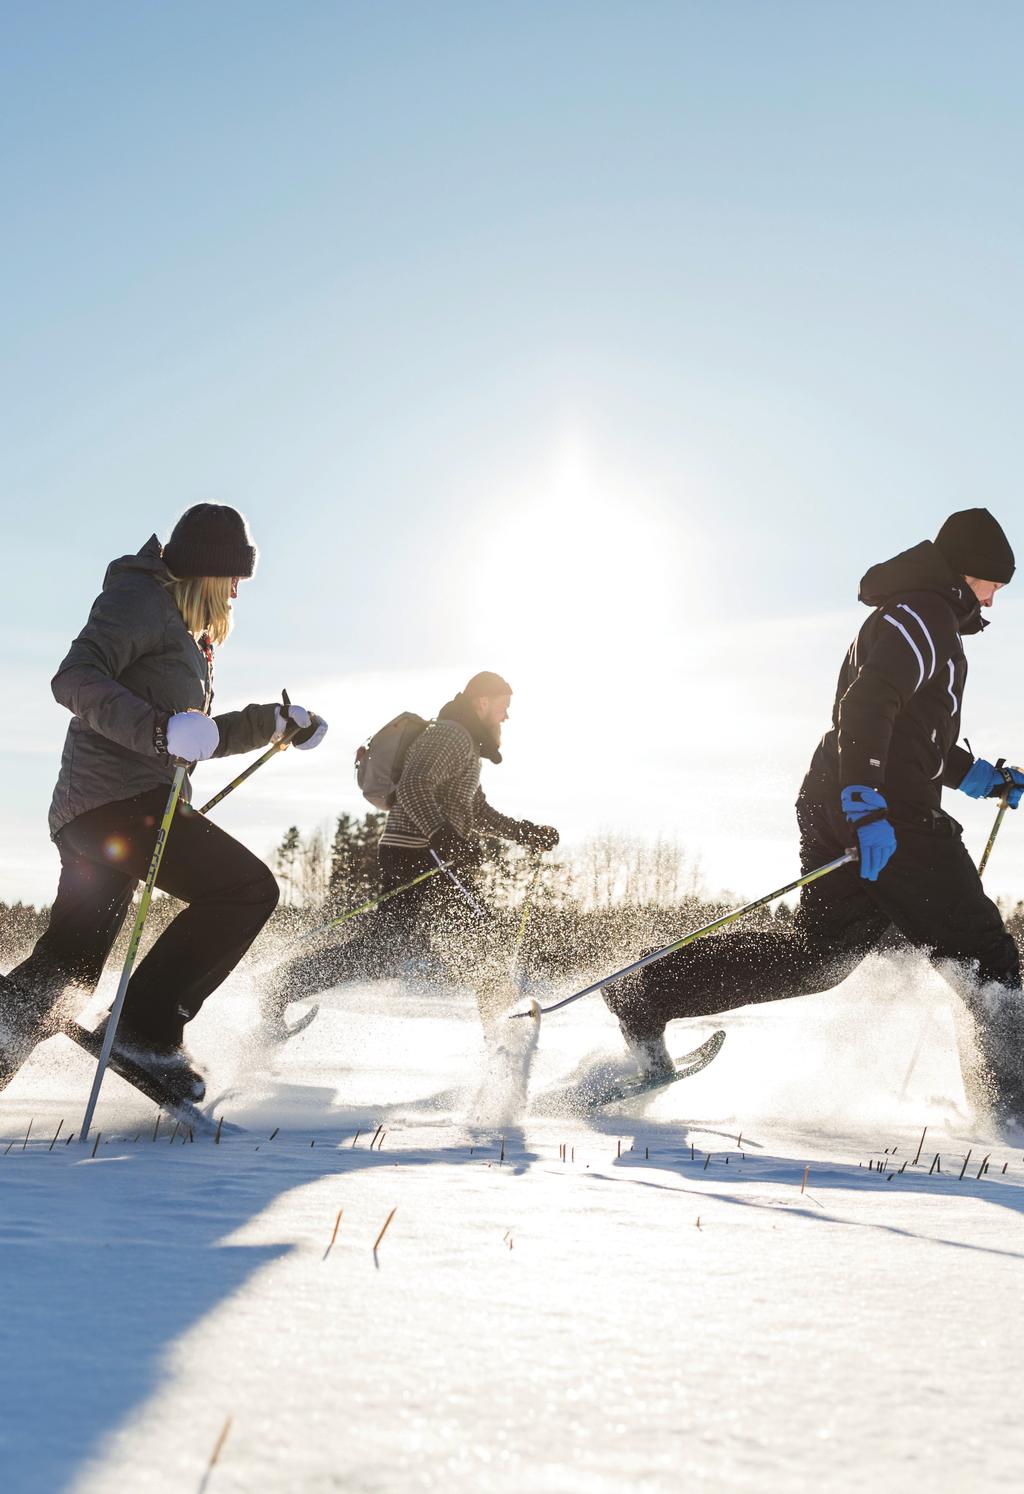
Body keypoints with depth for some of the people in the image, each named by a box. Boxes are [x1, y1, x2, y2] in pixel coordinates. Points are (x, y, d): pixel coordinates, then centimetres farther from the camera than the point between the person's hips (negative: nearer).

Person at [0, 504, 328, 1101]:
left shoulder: (187, 634, 28)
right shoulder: (139, 598, -3)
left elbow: (196, 741, 33)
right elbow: (76, 679, -19)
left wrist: (274, 722, 24)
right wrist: (161, 729, -32)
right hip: (119, 799, -10)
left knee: (58, 977, 9)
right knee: (249, 887, -17)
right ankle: (149, 1027, -16)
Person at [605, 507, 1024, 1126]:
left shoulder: (911, 621, 28)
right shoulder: (925, 615, -6)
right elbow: (867, 708, -22)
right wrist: (865, 804, -30)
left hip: (841, 809, 10)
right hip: (888, 818, -10)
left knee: (817, 952, 8)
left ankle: (648, 994, 3)